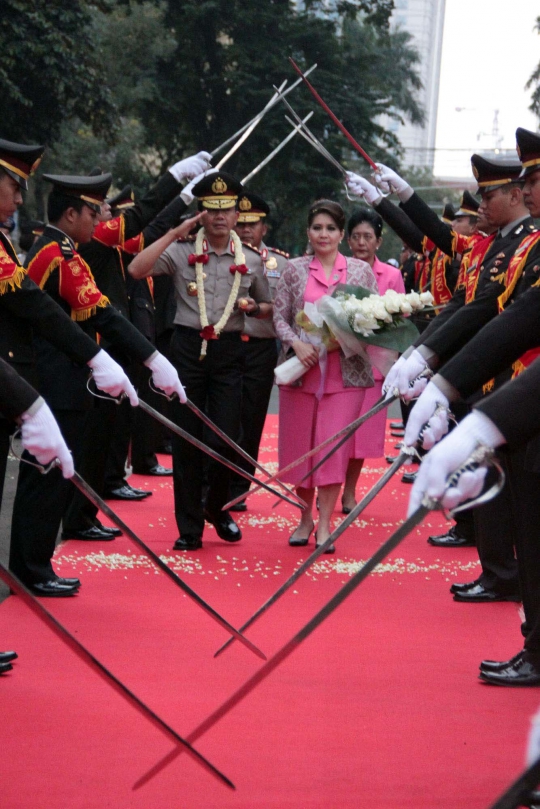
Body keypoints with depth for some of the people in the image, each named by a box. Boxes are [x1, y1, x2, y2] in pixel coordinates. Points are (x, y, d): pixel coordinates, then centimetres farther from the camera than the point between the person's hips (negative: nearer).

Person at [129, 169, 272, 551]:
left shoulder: (251, 260, 7)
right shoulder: (182, 251, 0)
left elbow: (269, 307, 18)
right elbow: (137, 269, -15)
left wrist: (254, 308, -5)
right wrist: (174, 232, -14)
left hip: (228, 351, 1)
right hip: (188, 347, -1)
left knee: (225, 439, -3)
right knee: (186, 441, 3)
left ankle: (216, 507, 25)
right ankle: (189, 527, 13)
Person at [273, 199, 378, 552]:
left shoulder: (361, 270, 5)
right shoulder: (294, 269, 6)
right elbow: (280, 316, 3)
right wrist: (296, 343, -14)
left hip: (345, 373, -1)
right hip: (301, 369, 1)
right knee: (300, 444, 7)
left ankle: (324, 523, 3)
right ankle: (306, 516, 23)